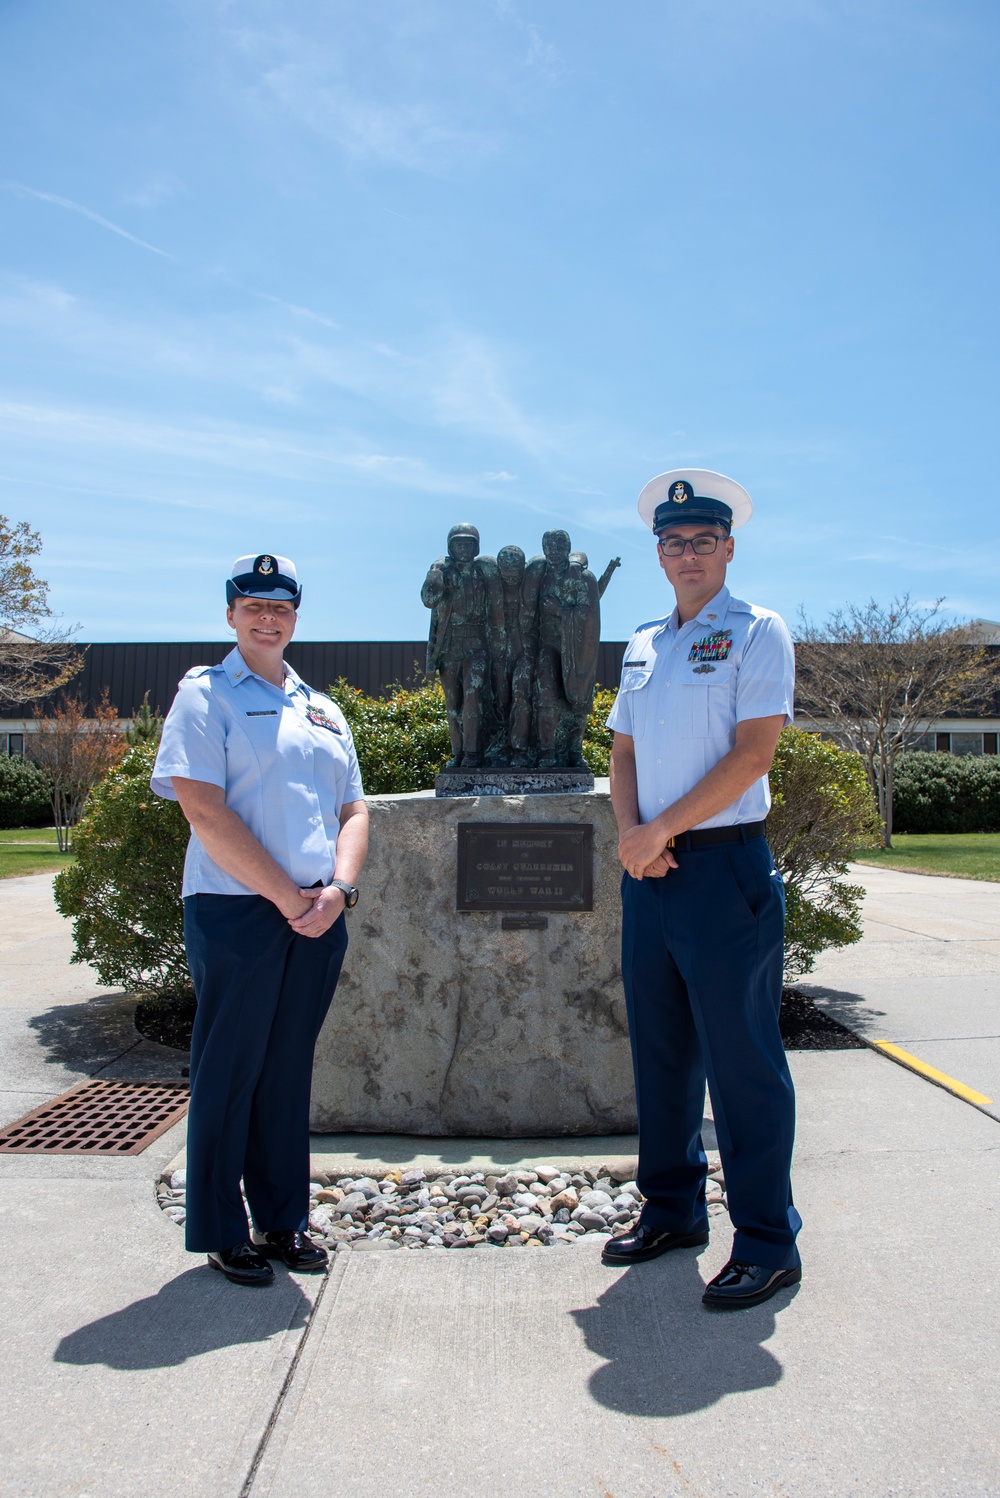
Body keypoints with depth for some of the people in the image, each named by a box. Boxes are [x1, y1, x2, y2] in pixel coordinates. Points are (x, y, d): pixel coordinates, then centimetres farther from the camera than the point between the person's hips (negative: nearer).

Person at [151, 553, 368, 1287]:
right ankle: (222, 1233, 19)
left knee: (289, 1070, 13)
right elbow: (206, 812, -12)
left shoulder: (322, 709, 17)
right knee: (230, 1070, 4)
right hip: (236, 912, -5)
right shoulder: (205, 694, -1)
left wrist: (338, 888, -5)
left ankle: (283, 1219, 26)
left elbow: (353, 809, 14)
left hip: (318, 918, 5)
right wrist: (288, 897, -14)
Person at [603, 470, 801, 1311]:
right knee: (661, 1049, 15)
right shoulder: (642, 645, 15)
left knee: (741, 1059, -1)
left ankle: (768, 1243, 13)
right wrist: (630, 833, -3)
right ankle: (673, 1209, 30)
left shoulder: (757, 633, -4)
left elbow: (752, 753, -13)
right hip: (649, 871, 7)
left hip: (725, 869, -7)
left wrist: (660, 830, -14)